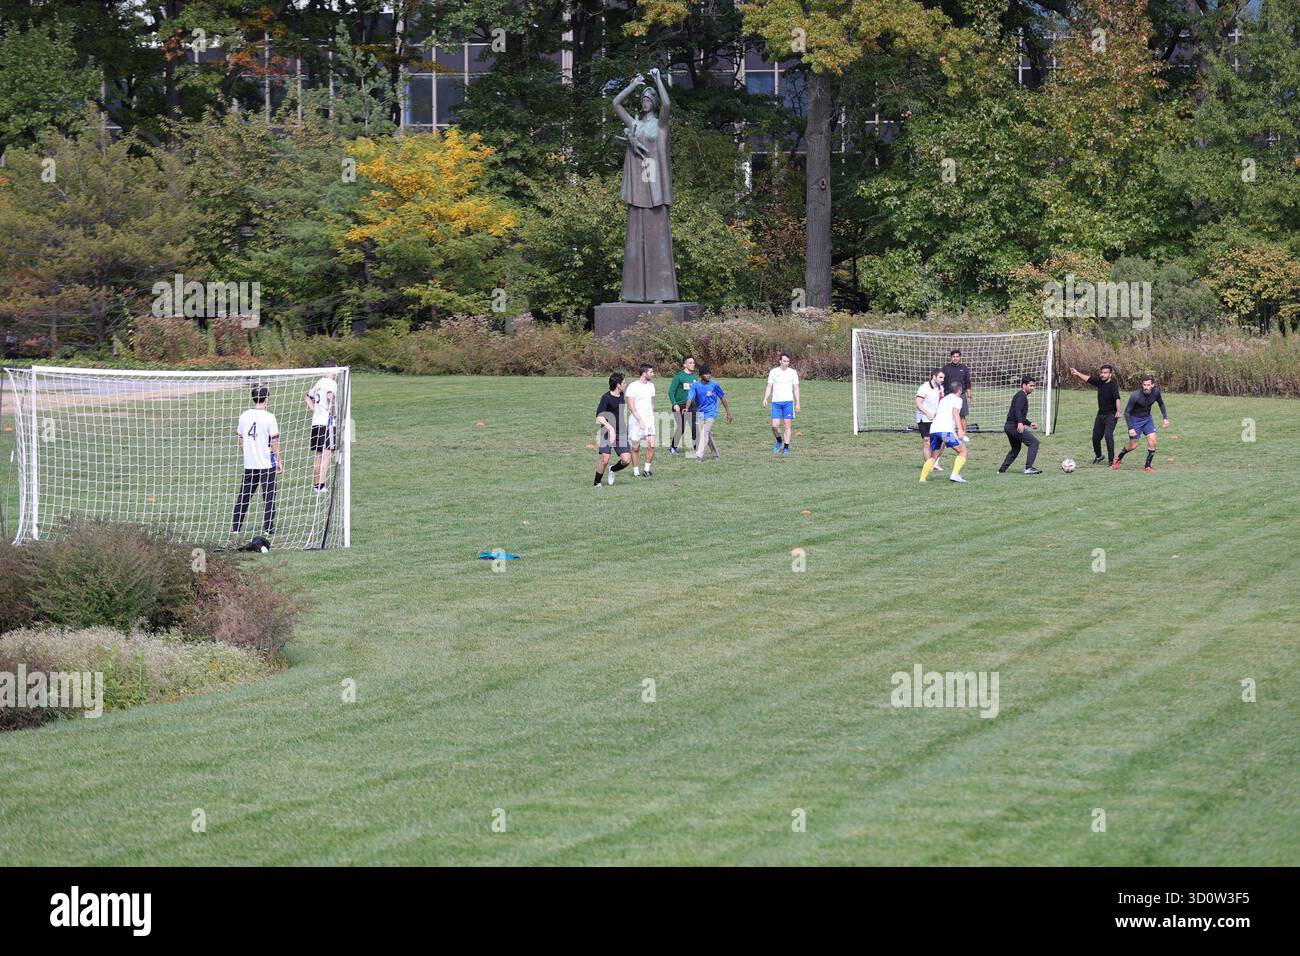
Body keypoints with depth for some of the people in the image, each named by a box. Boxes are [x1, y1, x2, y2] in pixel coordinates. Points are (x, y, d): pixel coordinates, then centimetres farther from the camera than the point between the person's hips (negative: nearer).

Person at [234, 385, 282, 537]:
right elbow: (274, 442, -10)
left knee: (244, 496, 12)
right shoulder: (269, 417, -12)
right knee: (268, 497, 3)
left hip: (249, 463, 4)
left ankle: (235, 527, 14)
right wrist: (279, 461, 0)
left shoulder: (244, 416, 3)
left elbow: (241, 440, 11)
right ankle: (268, 528, 2)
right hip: (267, 463, -4)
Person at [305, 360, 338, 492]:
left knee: (319, 456, 14)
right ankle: (321, 485, -19)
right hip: (327, 422, -8)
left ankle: (316, 485, 17)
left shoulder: (318, 383, 16)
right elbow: (330, 396, -29)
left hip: (316, 422, 8)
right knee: (327, 454, -10)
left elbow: (308, 398, 27)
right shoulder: (331, 383, -9)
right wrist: (334, 412, -16)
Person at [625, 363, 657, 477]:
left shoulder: (651, 385, 11)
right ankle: (636, 471, 14)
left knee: (651, 445, -9)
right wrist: (640, 420, -19)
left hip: (649, 418, 5)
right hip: (636, 420, -5)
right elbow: (631, 406, -13)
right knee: (635, 447, 2)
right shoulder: (633, 387, -9)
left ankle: (646, 470, 3)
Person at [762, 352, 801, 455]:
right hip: (776, 402, 0)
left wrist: (797, 403, 3)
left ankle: (786, 448, 5)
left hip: (788, 401, 0)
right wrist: (765, 399, -8)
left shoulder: (793, 372, 5)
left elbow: (796, 388, 7)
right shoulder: (773, 372, 5)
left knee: (787, 425, -2)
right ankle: (778, 441, 20)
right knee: (775, 425, -7)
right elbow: (769, 387, 6)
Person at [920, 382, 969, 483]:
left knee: (933, 456, 19)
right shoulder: (957, 399, 10)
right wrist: (960, 429, -19)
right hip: (947, 429, -6)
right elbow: (955, 412, -9)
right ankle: (955, 474, -17)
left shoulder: (943, 400, 30)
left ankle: (922, 479, 7)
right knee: (963, 451, 2)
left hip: (933, 429, 6)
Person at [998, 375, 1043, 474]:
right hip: (1015, 426, -10)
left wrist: (1029, 424, 29)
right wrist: (1020, 422, -38)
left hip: (1008, 426, 10)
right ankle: (1029, 468, -18)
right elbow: (1017, 409, -26)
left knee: (1016, 449, 25)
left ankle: (1002, 470, 24)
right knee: (1034, 442, -11)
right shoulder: (1021, 395, -8)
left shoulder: (1020, 395, 24)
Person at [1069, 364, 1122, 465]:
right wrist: (1077, 373, 14)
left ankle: (1111, 460, -16)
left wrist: (1118, 411, -44)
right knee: (1095, 437, 12)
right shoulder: (1099, 381, 3)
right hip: (1101, 414, 7)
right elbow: (1088, 379, 18)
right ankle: (1098, 456, 37)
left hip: (1111, 415, -7)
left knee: (1108, 434, -23)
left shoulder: (1113, 385, -18)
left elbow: (1117, 398, -31)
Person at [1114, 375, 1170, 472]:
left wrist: (1165, 418, 2)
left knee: (1152, 442, -10)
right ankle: (1119, 458, 28)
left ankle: (1147, 466, 3)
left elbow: (1161, 404, 10)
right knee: (1133, 445, 1)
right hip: (1135, 419, -4)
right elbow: (1127, 412, -19)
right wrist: (1130, 428, -27)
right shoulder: (1136, 395, -28)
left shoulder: (1156, 392, -13)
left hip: (1147, 419, 4)